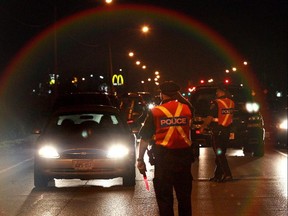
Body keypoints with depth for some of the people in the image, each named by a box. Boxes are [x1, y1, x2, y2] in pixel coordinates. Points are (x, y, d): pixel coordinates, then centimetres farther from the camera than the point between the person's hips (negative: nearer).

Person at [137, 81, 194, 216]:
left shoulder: (155, 112, -3)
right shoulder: (186, 108, 5)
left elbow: (145, 138, -4)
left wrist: (140, 159, 3)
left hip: (164, 156, -3)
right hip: (184, 155, 3)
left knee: (164, 196, 4)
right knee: (184, 194, 15)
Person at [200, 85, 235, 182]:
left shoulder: (216, 103, -15)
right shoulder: (231, 103, 6)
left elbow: (209, 118, -14)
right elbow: (231, 116, 13)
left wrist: (203, 127, -3)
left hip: (217, 131, -7)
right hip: (227, 131, 7)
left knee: (219, 154, -4)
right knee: (220, 154, 14)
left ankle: (227, 174, -13)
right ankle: (218, 175, 19)